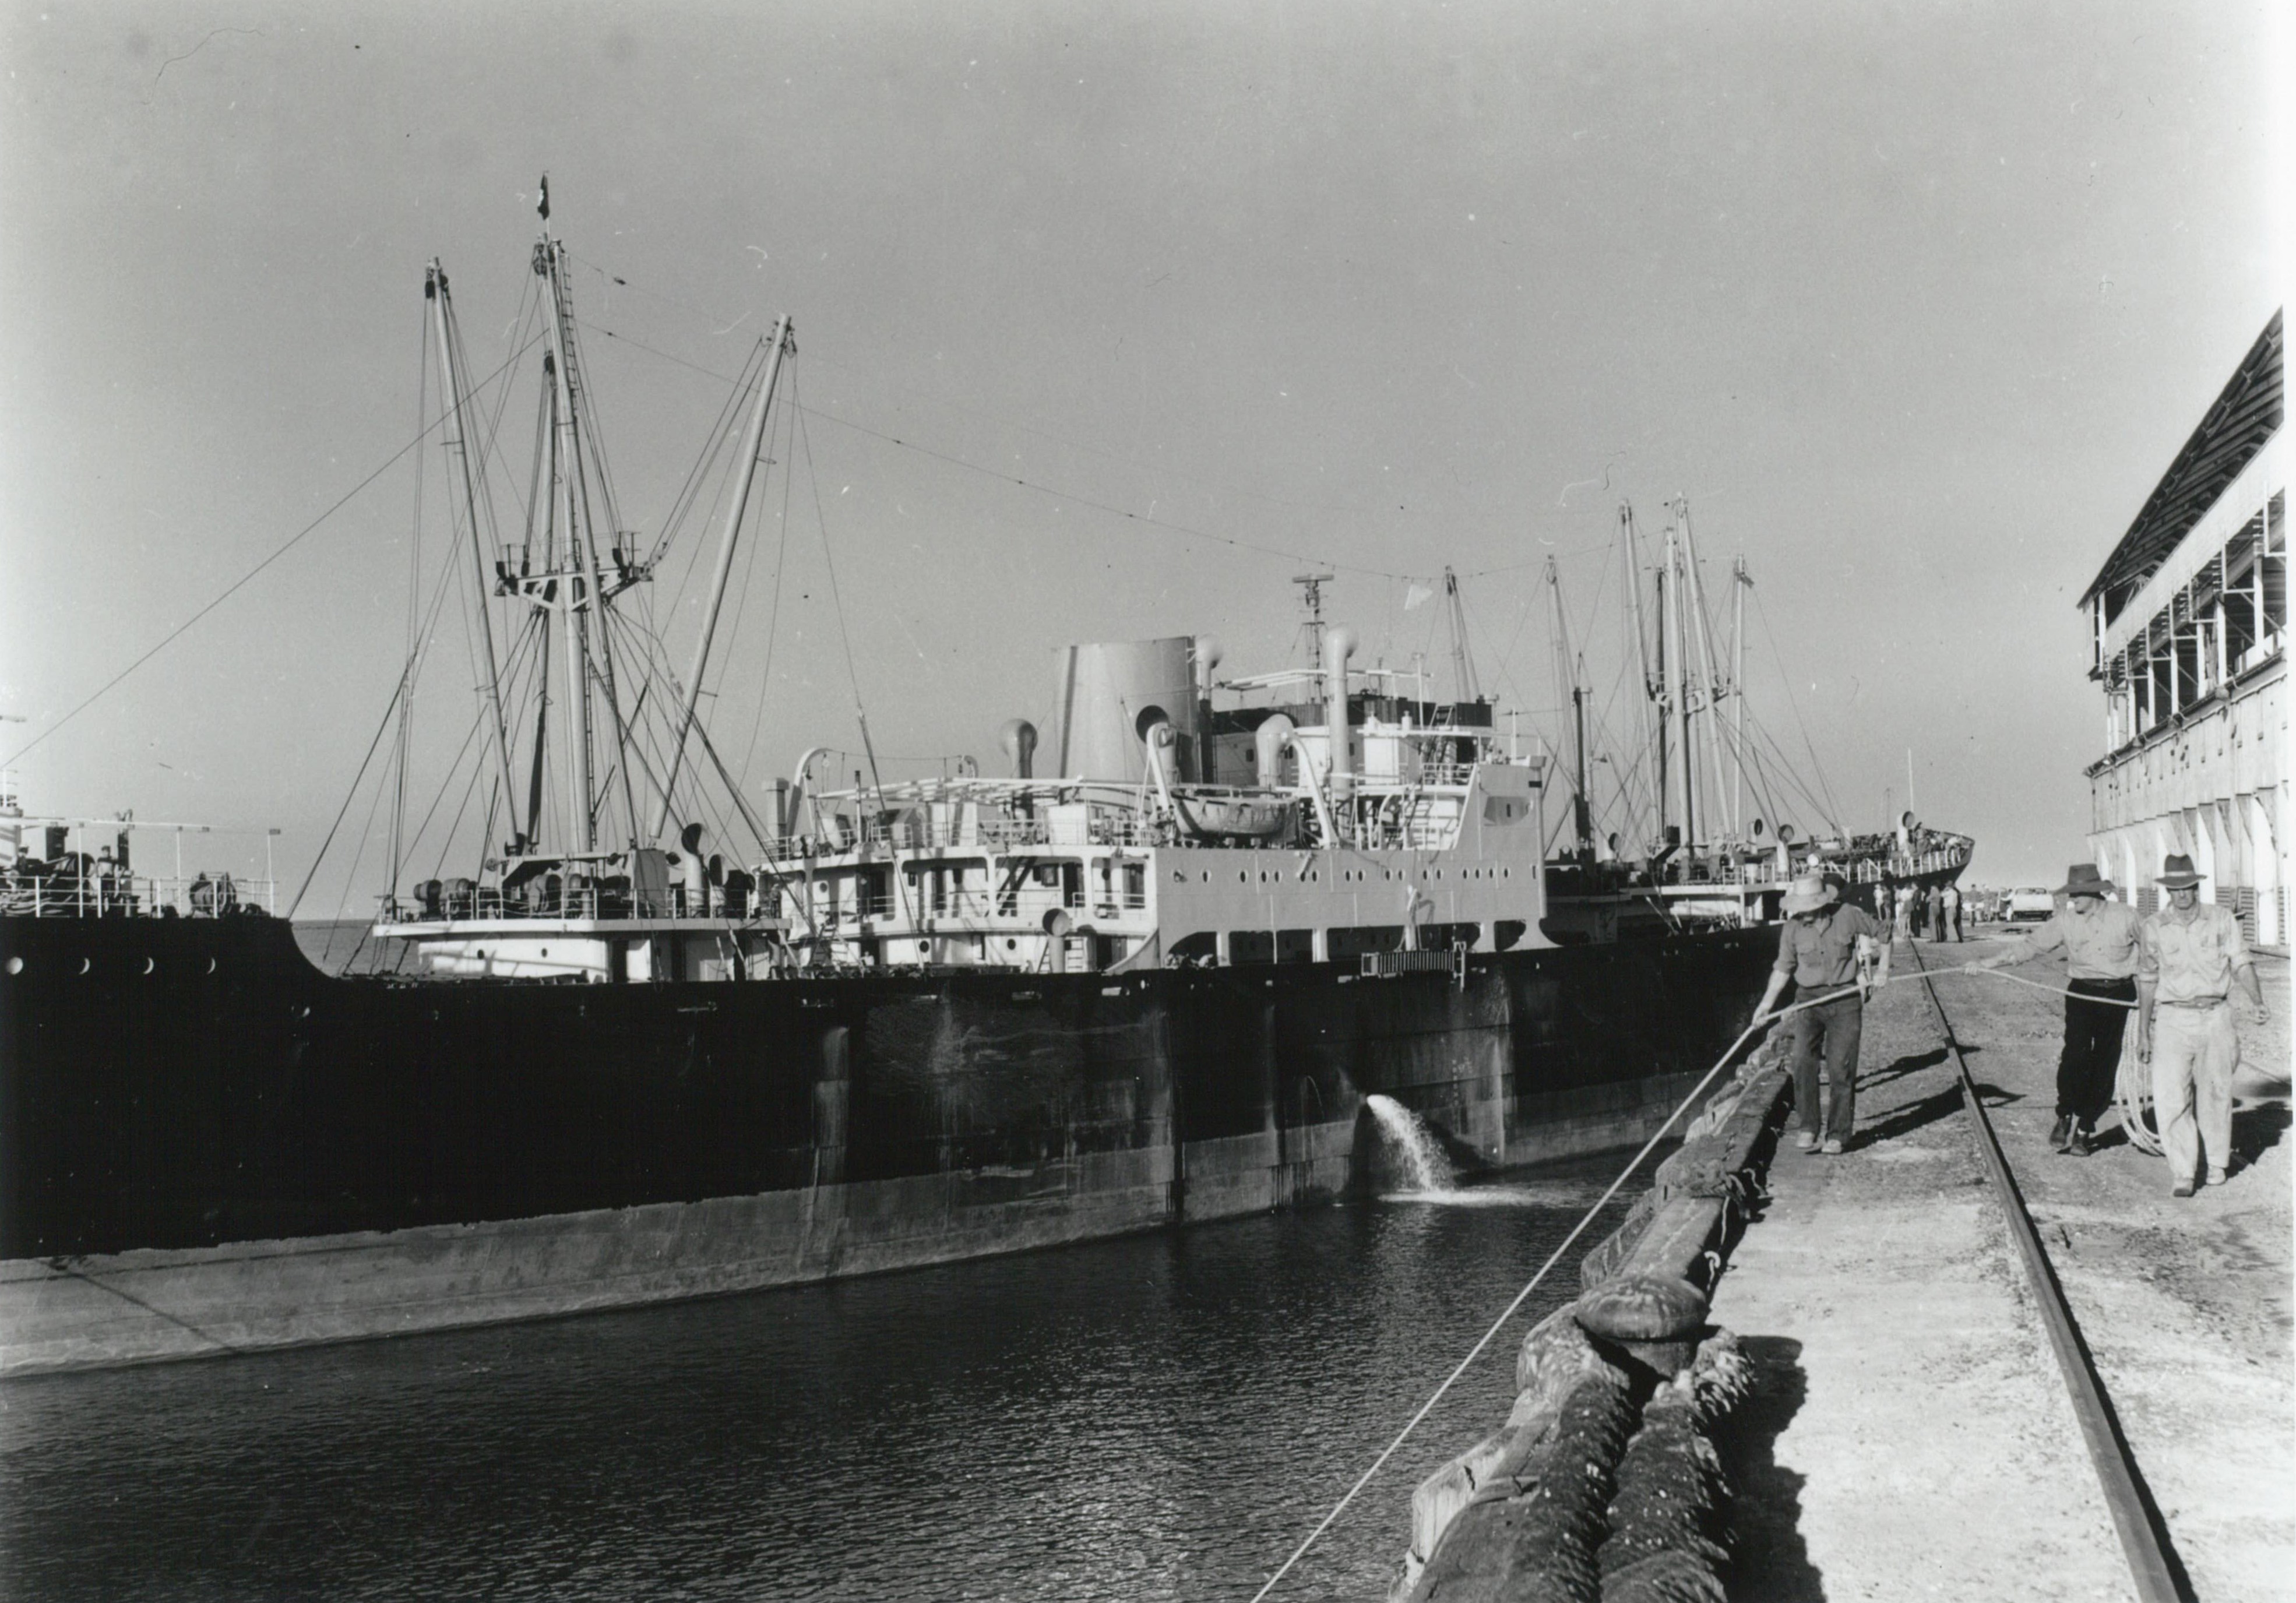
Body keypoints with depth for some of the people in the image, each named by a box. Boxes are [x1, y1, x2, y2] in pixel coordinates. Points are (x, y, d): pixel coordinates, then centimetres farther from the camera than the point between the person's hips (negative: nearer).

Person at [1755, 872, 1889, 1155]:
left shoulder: (1850, 916, -8)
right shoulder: (1793, 927, -5)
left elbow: (1882, 936, 10)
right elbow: (1783, 968, 4)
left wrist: (1883, 969, 1)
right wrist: (1767, 1003, -4)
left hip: (1846, 999, -2)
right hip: (1809, 998, 2)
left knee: (1840, 1068, -3)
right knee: (1803, 1063, -8)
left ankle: (1838, 1134, 5)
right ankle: (1809, 1127, 4)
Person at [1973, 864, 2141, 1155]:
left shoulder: (2125, 917, -2)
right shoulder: (2066, 922, 1)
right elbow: (2031, 947, -2)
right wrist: (1989, 962, -10)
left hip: (2118, 995, 0)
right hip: (2081, 993, 0)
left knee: (2105, 1064, 1)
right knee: (2075, 1053, -20)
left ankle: (2083, 1129, 10)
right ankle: (2066, 1117, -6)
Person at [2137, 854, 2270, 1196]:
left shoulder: (2222, 921, 5)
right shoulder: (2153, 929, 4)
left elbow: (2242, 963, 2)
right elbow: (2147, 981, 10)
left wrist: (2256, 1001, -16)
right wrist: (2143, 1033, 10)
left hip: (2216, 1017, 1)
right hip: (2173, 1019, -1)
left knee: (2216, 1094, 8)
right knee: (2171, 1098, -11)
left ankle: (2218, 1163, 27)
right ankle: (2183, 1173, -7)